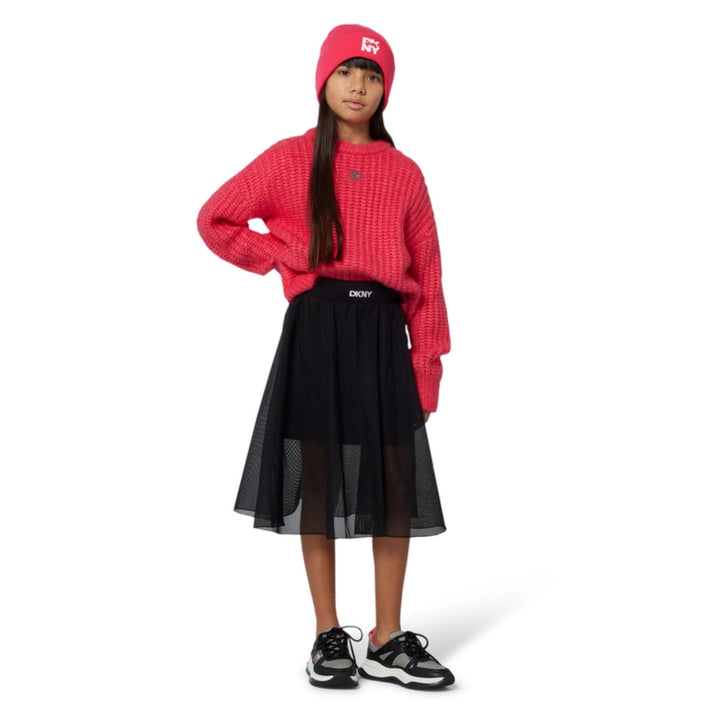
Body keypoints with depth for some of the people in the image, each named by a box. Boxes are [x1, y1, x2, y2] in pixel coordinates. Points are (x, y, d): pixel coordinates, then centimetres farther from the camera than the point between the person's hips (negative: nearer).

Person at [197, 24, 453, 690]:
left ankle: (388, 642, 13)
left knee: (394, 485, 2)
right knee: (319, 481, 3)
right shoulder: (291, 160, 3)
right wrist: (284, 260, -1)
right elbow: (216, 220, 8)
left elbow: (427, 272, 7)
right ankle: (329, 636, 16)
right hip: (316, 329, -2)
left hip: (383, 332, 2)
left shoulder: (404, 173, 8)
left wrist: (429, 355, 1)